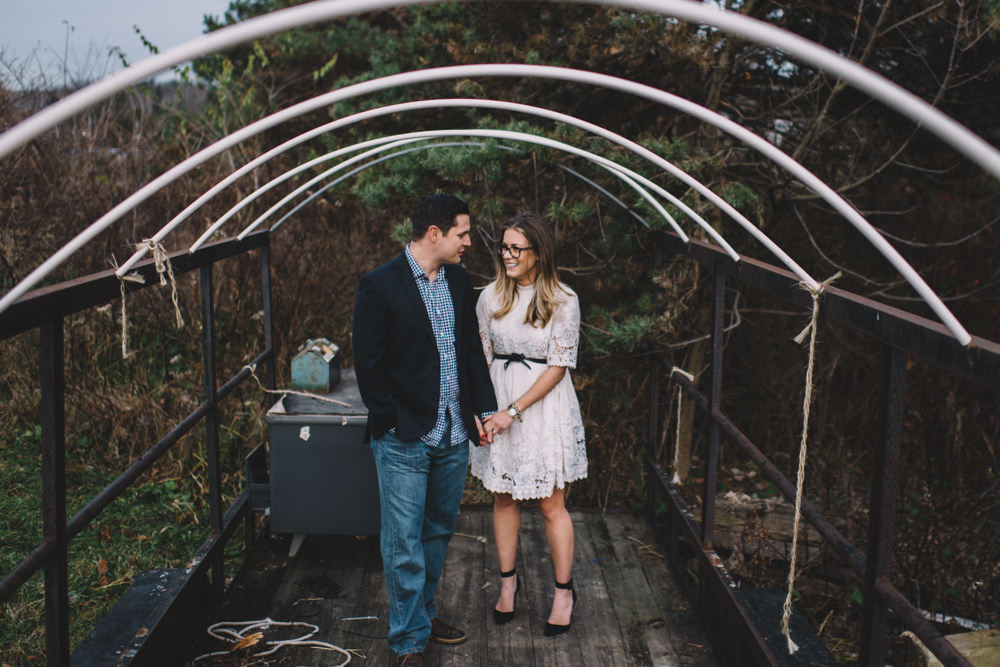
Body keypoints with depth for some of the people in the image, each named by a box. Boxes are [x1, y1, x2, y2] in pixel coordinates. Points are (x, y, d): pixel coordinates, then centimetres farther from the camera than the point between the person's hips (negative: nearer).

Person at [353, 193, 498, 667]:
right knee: (404, 543, 1)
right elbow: (368, 365, -10)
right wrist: (392, 426, -10)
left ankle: (423, 613, 35)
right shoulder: (380, 286, -11)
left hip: (453, 436, 7)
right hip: (404, 440, -6)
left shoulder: (459, 280, 8)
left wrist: (485, 408, 9)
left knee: (439, 532, 18)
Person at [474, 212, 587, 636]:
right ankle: (507, 581, 29)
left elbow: (558, 366, -10)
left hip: (545, 406, -3)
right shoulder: (491, 297, 2)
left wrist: (514, 410, -15)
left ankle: (564, 591, 20)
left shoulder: (563, 301, -9)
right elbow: (481, 357, 7)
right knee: (503, 498, 12)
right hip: (498, 405, 4)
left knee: (551, 505, 4)